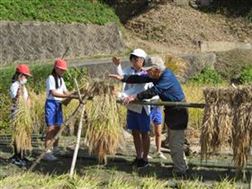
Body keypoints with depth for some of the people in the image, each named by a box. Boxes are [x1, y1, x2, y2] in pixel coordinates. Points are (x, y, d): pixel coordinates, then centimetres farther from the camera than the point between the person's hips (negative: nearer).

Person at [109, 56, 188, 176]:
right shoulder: (156, 76, 3)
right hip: (171, 111, 10)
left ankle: (180, 171, 2)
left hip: (178, 112, -10)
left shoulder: (167, 77, -25)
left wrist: (135, 97, -31)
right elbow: (140, 79, 6)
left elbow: (153, 91, -32)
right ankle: (181, 166, 30)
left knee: (176, 143, -6)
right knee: (173, 142, 18)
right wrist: (122, 78, 1)